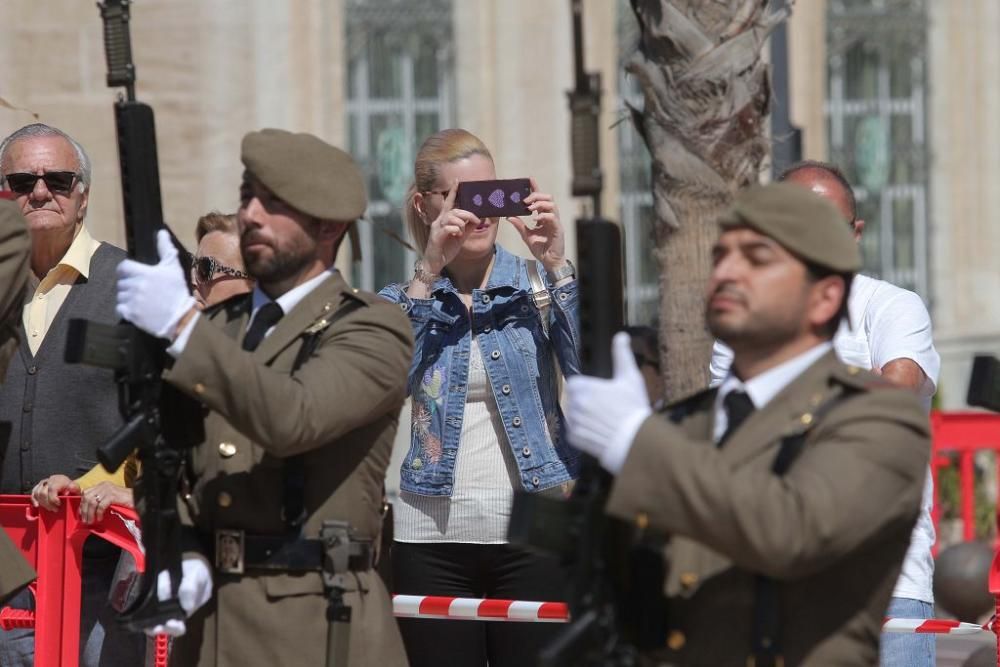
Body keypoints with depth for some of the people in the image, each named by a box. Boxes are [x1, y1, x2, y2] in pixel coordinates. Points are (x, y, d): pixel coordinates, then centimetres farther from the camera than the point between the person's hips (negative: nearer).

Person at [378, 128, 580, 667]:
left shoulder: (537, 285, 7)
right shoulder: (402, 299, 9)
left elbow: (587, 367, -8)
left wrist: (556, 265, -15)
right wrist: (428, 275, -15)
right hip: (433, 536, 1)